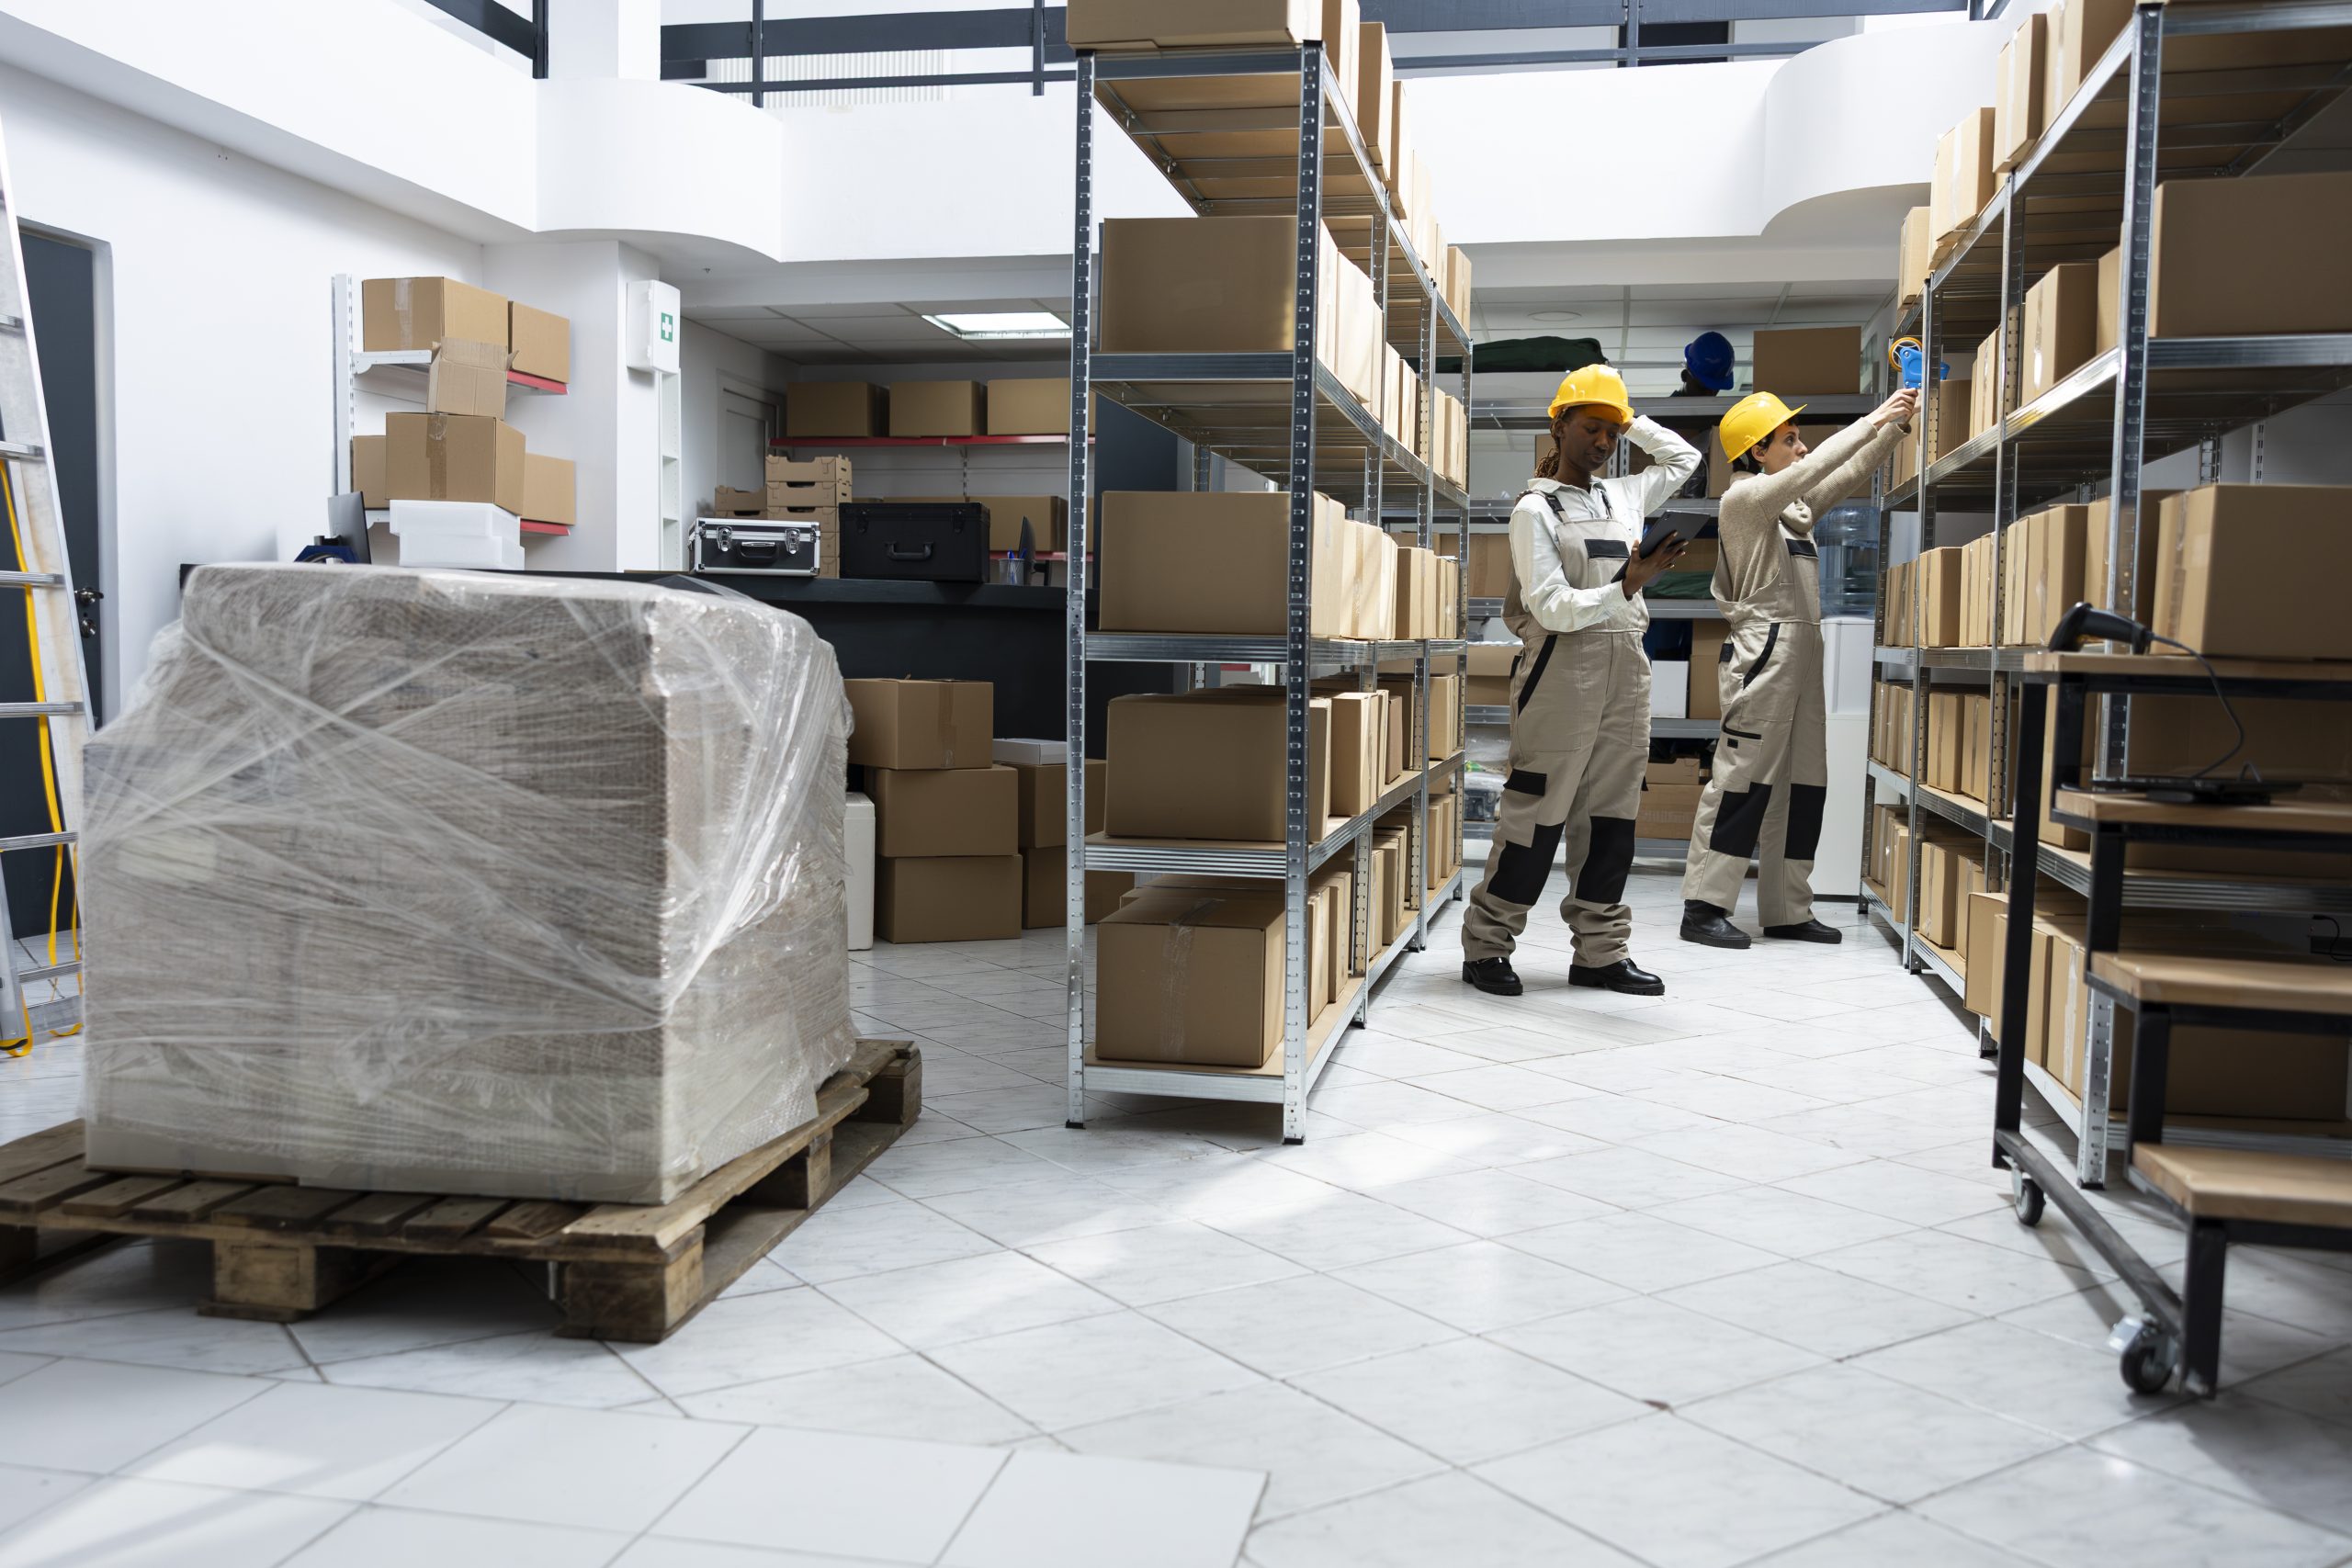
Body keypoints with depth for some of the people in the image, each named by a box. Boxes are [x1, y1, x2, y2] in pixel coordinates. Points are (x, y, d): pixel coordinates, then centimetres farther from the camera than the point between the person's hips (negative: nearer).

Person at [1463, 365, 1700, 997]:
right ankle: (1485, 945, 4)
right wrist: (1626, 587, -24)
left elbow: (1684, 457, 33)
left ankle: (1600, 951, 13)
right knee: (1537, 815, -6)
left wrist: (1630, 421, 22)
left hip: (1626, 673, 6)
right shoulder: (1534, 509, -2)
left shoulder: (1623, 497, 16)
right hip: (1562, 672, -6)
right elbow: (1552, 607, -12)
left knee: (1610, 817, 7)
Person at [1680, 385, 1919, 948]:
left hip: (1802, 650, 9)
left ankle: (1786, 911, 12)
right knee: (1744, 775, -10)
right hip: (1764, 646, -9)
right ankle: (1704, 908, -7)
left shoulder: (1797, 504, 20)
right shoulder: (1744, 498, -5)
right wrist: (1871, 422, -13)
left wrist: (1896, 424, 11)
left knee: (1801, 782, 7)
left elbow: (1849, 475, 22)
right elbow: (1809, 471, -18)